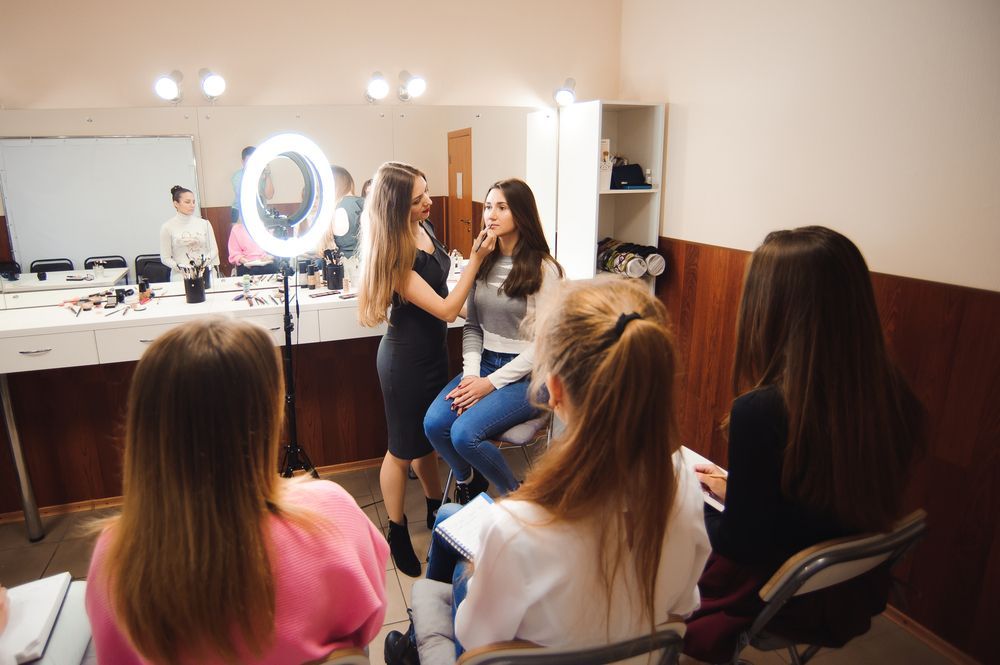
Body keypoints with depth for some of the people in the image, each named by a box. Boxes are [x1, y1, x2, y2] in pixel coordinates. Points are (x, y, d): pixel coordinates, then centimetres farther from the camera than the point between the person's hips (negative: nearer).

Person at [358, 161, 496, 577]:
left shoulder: (425, 229, -2)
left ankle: (437, 512, 43)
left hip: (433, 349, 8)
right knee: (403, 449, 9)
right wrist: (476, 260, -25)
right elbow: (446, 309, -26)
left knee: (429, 437, 23)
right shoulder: (393, 254, -27)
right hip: (406, 358, -8)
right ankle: (397, 534, 30)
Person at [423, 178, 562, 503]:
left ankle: (517, 497, 3)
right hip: (484, 364, 6)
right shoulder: (483, 263, 8)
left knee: (465, 434, -25)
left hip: (527, 375, -5)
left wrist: (492, 382, -15)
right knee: (434, 423, -18)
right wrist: (471, 374, -9)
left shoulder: (543, 269, -10)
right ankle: (469, 483, 13)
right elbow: (472, 326, 8)